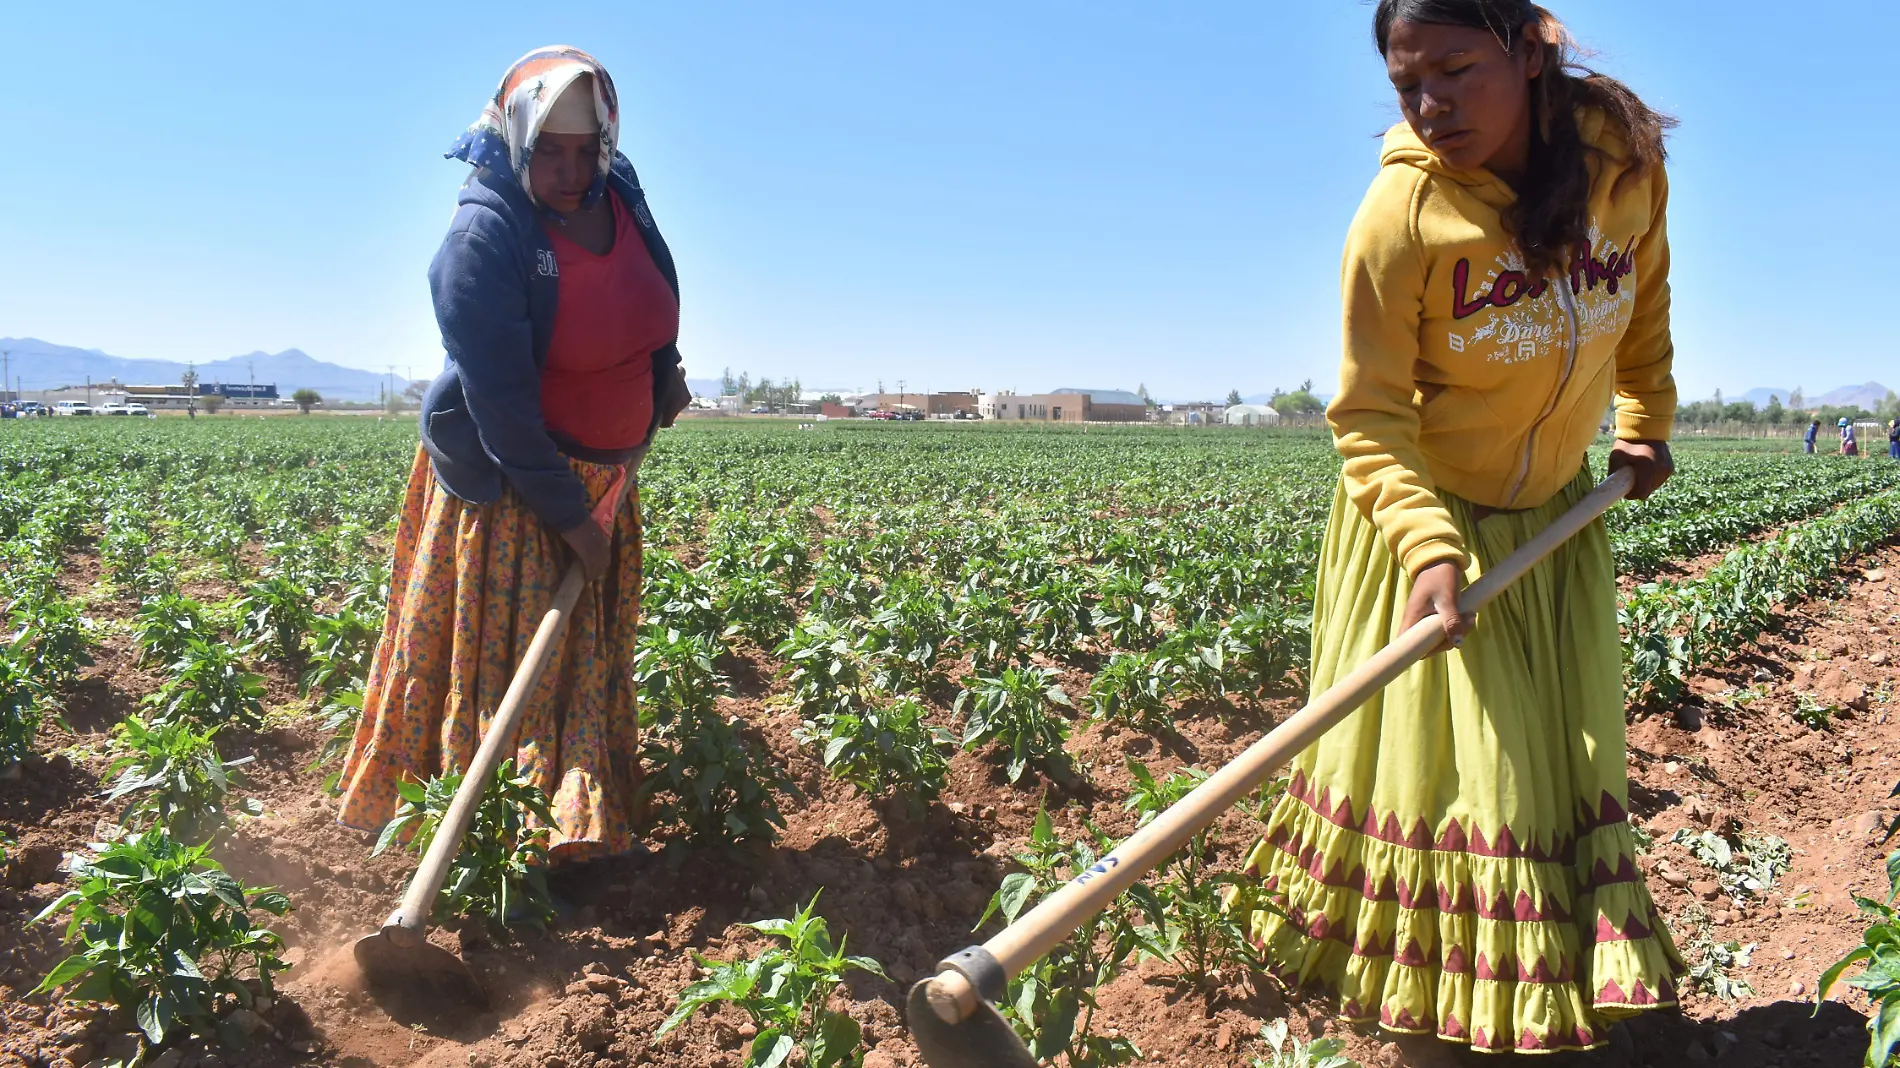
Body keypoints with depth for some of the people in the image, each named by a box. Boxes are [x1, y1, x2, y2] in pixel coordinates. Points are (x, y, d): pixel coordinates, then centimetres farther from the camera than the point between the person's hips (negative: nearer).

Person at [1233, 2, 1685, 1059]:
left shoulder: (1624, 153, -10)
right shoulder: (1400, 217, -25)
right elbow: (1368, 419, -23)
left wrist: (1647, 418, 10)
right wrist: (1428, 550, -36)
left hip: (1555, 518, 5)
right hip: (1426, 513, -4)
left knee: (1557, 759, 12)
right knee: (1434, 759, 1)